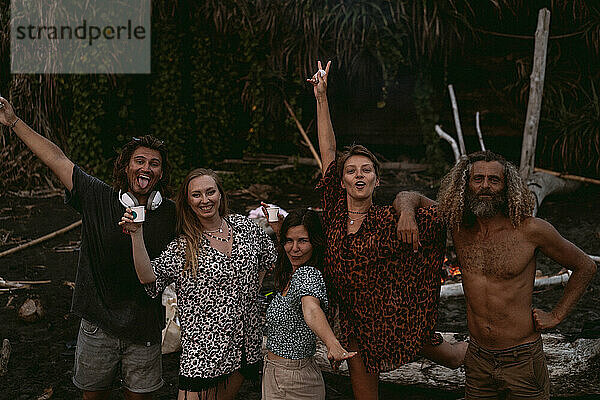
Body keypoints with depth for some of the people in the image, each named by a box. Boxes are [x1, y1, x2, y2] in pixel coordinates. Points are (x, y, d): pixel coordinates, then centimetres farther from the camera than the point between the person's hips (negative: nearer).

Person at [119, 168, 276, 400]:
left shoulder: (244, 226, 4)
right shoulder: (183, 246, -5)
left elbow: (269, 256, 20)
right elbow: (148, 277, -16)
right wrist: (136, 234, -23)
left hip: (245, 343, 3)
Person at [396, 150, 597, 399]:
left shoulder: (530, 230, -11)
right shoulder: (458, 225, -2)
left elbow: (585, 267, 3)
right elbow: (410, 197, 8)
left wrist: (556, 315, -1)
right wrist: (407, 214, -14)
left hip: (523, 360, -3)